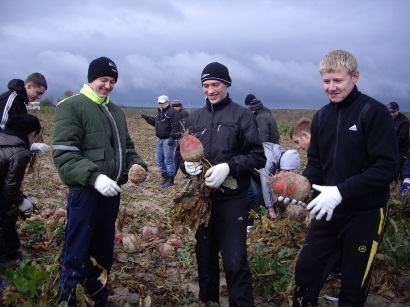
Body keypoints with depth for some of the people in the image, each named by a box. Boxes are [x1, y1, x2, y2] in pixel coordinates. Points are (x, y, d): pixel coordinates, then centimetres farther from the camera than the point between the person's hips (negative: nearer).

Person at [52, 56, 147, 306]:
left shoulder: (116, 111, 13)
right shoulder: (72, 107, -9)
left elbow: (126, 146, 19)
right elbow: (63, 154, -18)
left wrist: (136, 164, -3)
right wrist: (94, 176, -29)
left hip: (111, 192, 7)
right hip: (84, 192, -7)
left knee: (104, 251, 18)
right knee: (77, 255, 0)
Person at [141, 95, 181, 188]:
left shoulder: (173, 112, -12)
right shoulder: (159, 112, 17)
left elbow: (176, 126, -18)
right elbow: (154, 122, 26)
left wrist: (172, 137, -23)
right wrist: (146, 118, 12)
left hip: (168, 140, -9)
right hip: (159, 139, 9)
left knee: (168, 159, -6)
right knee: (158, 159, 12)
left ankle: (170, 180, 3)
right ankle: (165, 177, 24)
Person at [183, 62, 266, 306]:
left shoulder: (242, 115, -3)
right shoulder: (194, 118, 10)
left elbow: (258, 157, -7)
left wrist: (228, 167, -22)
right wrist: (187, 163, -10)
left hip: (232, 199, -4)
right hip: (202, 198, 5)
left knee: (235, 261, -4)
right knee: (205, 256, 16)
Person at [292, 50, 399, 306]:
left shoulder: (374, 112, -14)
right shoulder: (322, 116, 4)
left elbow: (388, 167, -20)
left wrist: (341, 191, -27)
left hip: (366, 213, -5)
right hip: (330, 211, 5)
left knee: (354, 285, 9)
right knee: (305, 270, 10)